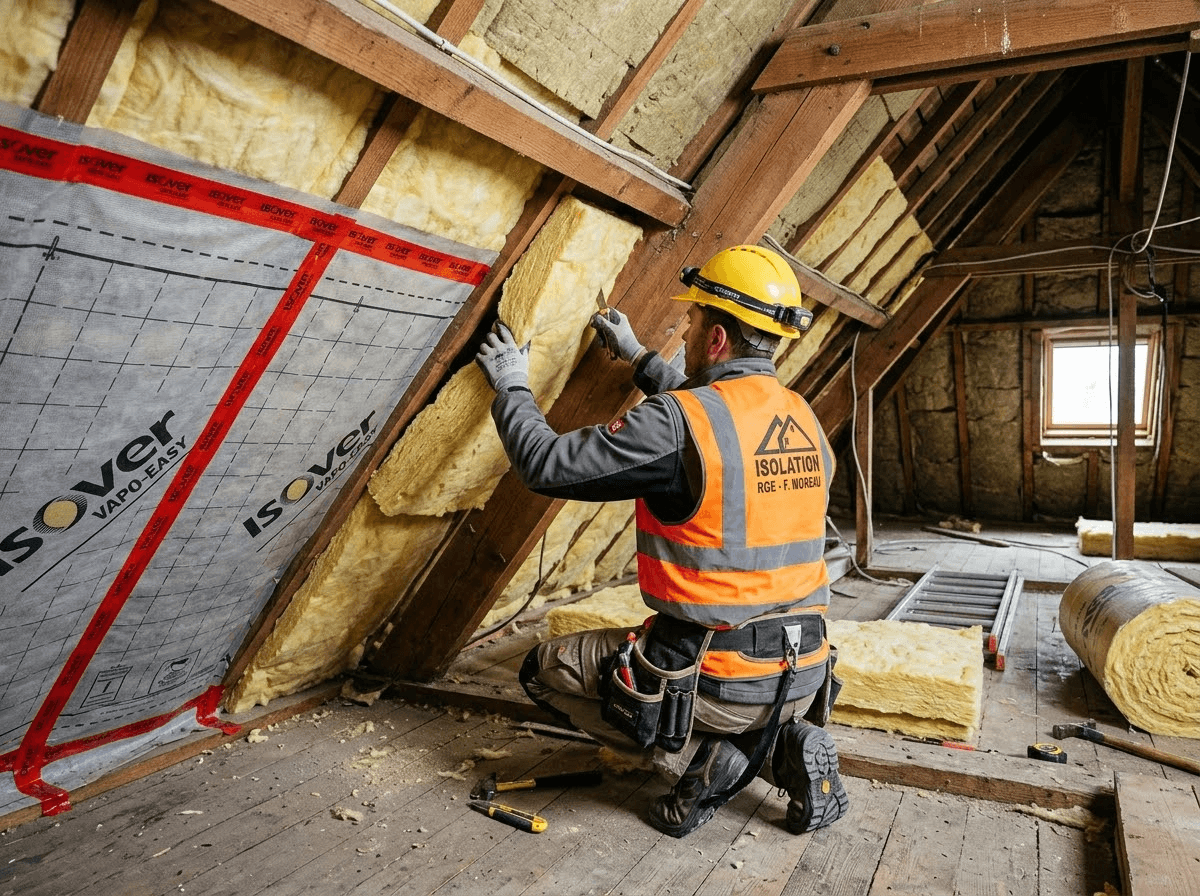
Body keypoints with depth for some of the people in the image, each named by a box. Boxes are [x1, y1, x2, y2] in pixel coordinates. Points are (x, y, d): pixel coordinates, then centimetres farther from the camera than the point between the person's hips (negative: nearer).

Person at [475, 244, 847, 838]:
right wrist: (639, 358, 28)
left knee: (546, 669, 13)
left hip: (720, 680, -7)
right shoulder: (804, 421, 4)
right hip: (803, 678, 7)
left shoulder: (675, 423, -20)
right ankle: (782, 749, 11)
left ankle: (700, 756, 2)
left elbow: (548, 465, -13)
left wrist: (511, 388, 4)